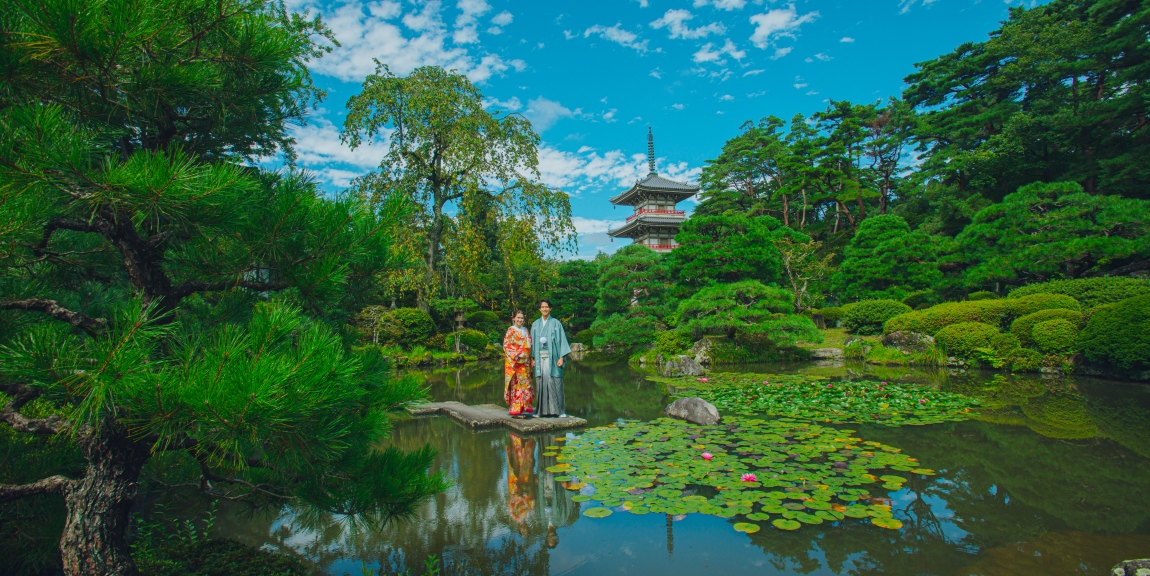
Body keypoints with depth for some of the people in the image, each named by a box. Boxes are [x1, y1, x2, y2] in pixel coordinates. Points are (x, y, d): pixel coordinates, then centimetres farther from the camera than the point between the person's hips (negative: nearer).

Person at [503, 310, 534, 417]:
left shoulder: (525, 330, 15)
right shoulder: (511, 330, -3)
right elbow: (506, 345, -9)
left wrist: (530, 359, 11)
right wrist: (517, 355, -16)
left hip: (525, 362, 7)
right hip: (515, 362, -6)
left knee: (526, 384, 6)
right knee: (517, 384, -8)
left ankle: (525, 407, 12)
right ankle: (516, 409, -4)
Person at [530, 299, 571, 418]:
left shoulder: (556, 323, 4)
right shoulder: (535, 324, 12)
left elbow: (561, 340, 0)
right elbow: (533, 341, 13)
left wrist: (561, 357, -7)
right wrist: (532, 358, 5)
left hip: (552, 357, -3)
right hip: (539, 357, 3)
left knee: (554, 382, -5)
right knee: (541, 383, 1)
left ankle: (559, 410, 1)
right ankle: (543, 410, 8)